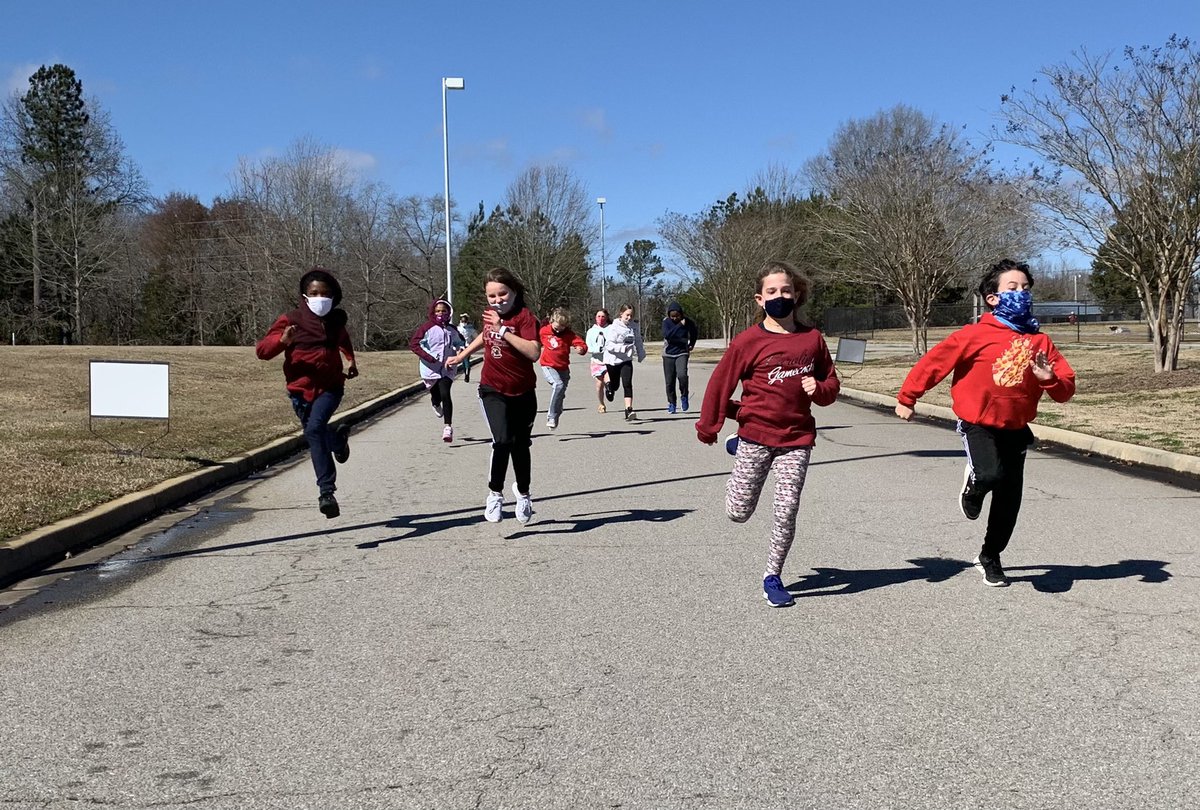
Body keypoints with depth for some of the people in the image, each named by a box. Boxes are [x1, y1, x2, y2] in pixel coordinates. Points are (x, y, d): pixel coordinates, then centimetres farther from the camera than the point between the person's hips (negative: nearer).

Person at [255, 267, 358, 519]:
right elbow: (261, 350, -12)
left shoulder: (336, 319, 5)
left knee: (314, 428, -24)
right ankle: (339, 439, 44)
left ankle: (326, 492, -21)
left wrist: (351, 360, 24)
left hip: (330, 387, -1)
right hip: (301, 390, 1)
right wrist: (282, 340, -28)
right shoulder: (291, 320, -6)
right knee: (316, 439, 8)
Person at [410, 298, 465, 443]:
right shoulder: (427, 328, -7)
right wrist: (428, 357, -21)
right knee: (436, 397, 12)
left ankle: (448, 427, -12)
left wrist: (459, 352, 3)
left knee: (445, 395, -15)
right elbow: (413, 344, -12)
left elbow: (460, 342, 25)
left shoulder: (452, 330, 6)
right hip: (431, 369, -1)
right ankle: (436, 405, 53)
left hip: (447, 368, 1)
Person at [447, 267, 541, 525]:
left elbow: (534, 352, -33)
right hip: (493, 390, 2)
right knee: (503, 440, -19)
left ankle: (523, 494, 35)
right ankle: (495, 494, -3)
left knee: (520, 445, 11)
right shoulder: (490, 314, 1)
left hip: (522, 393, -2)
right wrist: (462, 355, 32)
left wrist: (503, 331, -34)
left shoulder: (525, 316, -17)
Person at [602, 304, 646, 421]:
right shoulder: (613, 328, -14)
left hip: (626, 360, 2)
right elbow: (609, 345, -19)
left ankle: (629, 410, -17)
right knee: (615, 385, 14)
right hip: (613, 360, -2)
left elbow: (638, 342, 13)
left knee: (627, 384, -14)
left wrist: (641, 354, 17)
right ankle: (608, 385, 52)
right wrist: (623, 347, -30)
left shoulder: (635, 327, -2)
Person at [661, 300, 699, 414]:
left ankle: (684, 396, -2)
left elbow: (694, 332, 19)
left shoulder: (687, 322, -3)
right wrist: (679, 326, -26)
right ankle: (671, 403, 19)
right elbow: (667, 335, -25)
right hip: (668, 354, 1)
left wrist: (691, 344, 16)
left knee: (682, 375, -25)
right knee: (669, 381, 2)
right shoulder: (666, 322, -7)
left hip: (682, 353, -1)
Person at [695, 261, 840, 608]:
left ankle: (772, 577, 14)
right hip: (755, 436, -2)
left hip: (797, 438, 2)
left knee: (787, 511, -5)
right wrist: (708, 428, 4)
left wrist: (819, 389, -12)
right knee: (738, 513, 5)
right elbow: (720, 383, -1)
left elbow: (831, 384, 11)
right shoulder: (749, 341, -8)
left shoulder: (812, 339, 2)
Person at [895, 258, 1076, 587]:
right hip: (979, 424, -4)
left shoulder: (1040, 341, 2)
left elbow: (1066, 389, 3)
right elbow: (935, 361, -6)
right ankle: (973, 486, 9)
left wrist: (1050, 378, -20)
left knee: (1009, 499, 9)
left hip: (1016, 428, 5)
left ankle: (990, 558, 31)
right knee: (991, 474, -30)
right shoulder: (976, 334, -10)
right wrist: (907, 398, -4)